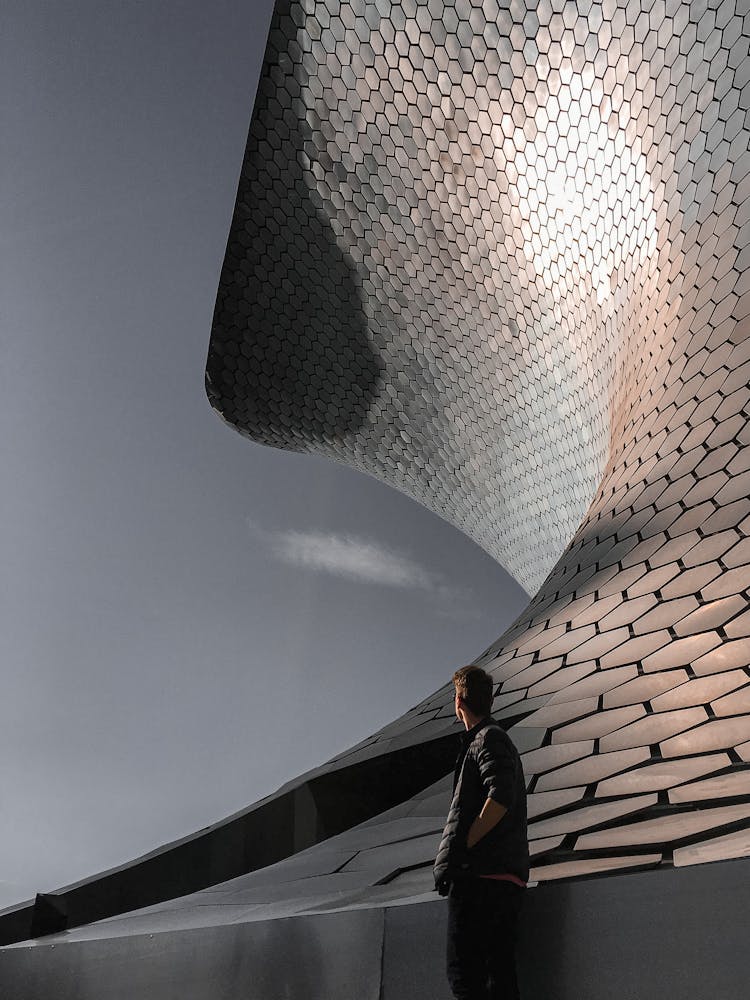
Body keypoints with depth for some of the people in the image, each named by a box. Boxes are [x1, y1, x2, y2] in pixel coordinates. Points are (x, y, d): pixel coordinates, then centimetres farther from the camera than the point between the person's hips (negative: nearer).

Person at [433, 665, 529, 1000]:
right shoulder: (500, 740, 24)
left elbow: (500, 798, -21)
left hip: (480, 875, -10)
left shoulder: (488, 739, -5)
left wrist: (460, 848, -15)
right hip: (507, 879, 10)